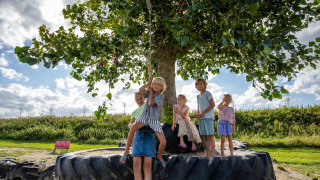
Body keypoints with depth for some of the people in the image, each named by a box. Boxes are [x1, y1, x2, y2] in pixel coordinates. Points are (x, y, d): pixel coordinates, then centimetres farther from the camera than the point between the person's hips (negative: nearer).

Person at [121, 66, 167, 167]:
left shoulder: (160, 96, -8)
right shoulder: (149, 92, 1)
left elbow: (151, 103, -22)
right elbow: (140, 90, -21)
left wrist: (150, 91, -9)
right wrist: (149, 82, -14)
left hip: (154, 120, -1)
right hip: (145, 116, 1)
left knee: (163, 142, -10)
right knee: (133, 128, -30)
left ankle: (159, 156, 23)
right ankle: (126, 151, -11)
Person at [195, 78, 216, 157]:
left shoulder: (207, 93, -1)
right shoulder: (198, 96, 19)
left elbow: (212, 105, -8)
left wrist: (203, 113, -12)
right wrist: (197, 114, 2)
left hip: (208, 117, -6)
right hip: (201, 118, 7)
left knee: (210, 136, -9)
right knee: (205, 137, 6)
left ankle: (212, 154, -6)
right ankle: (208, 155, 11)